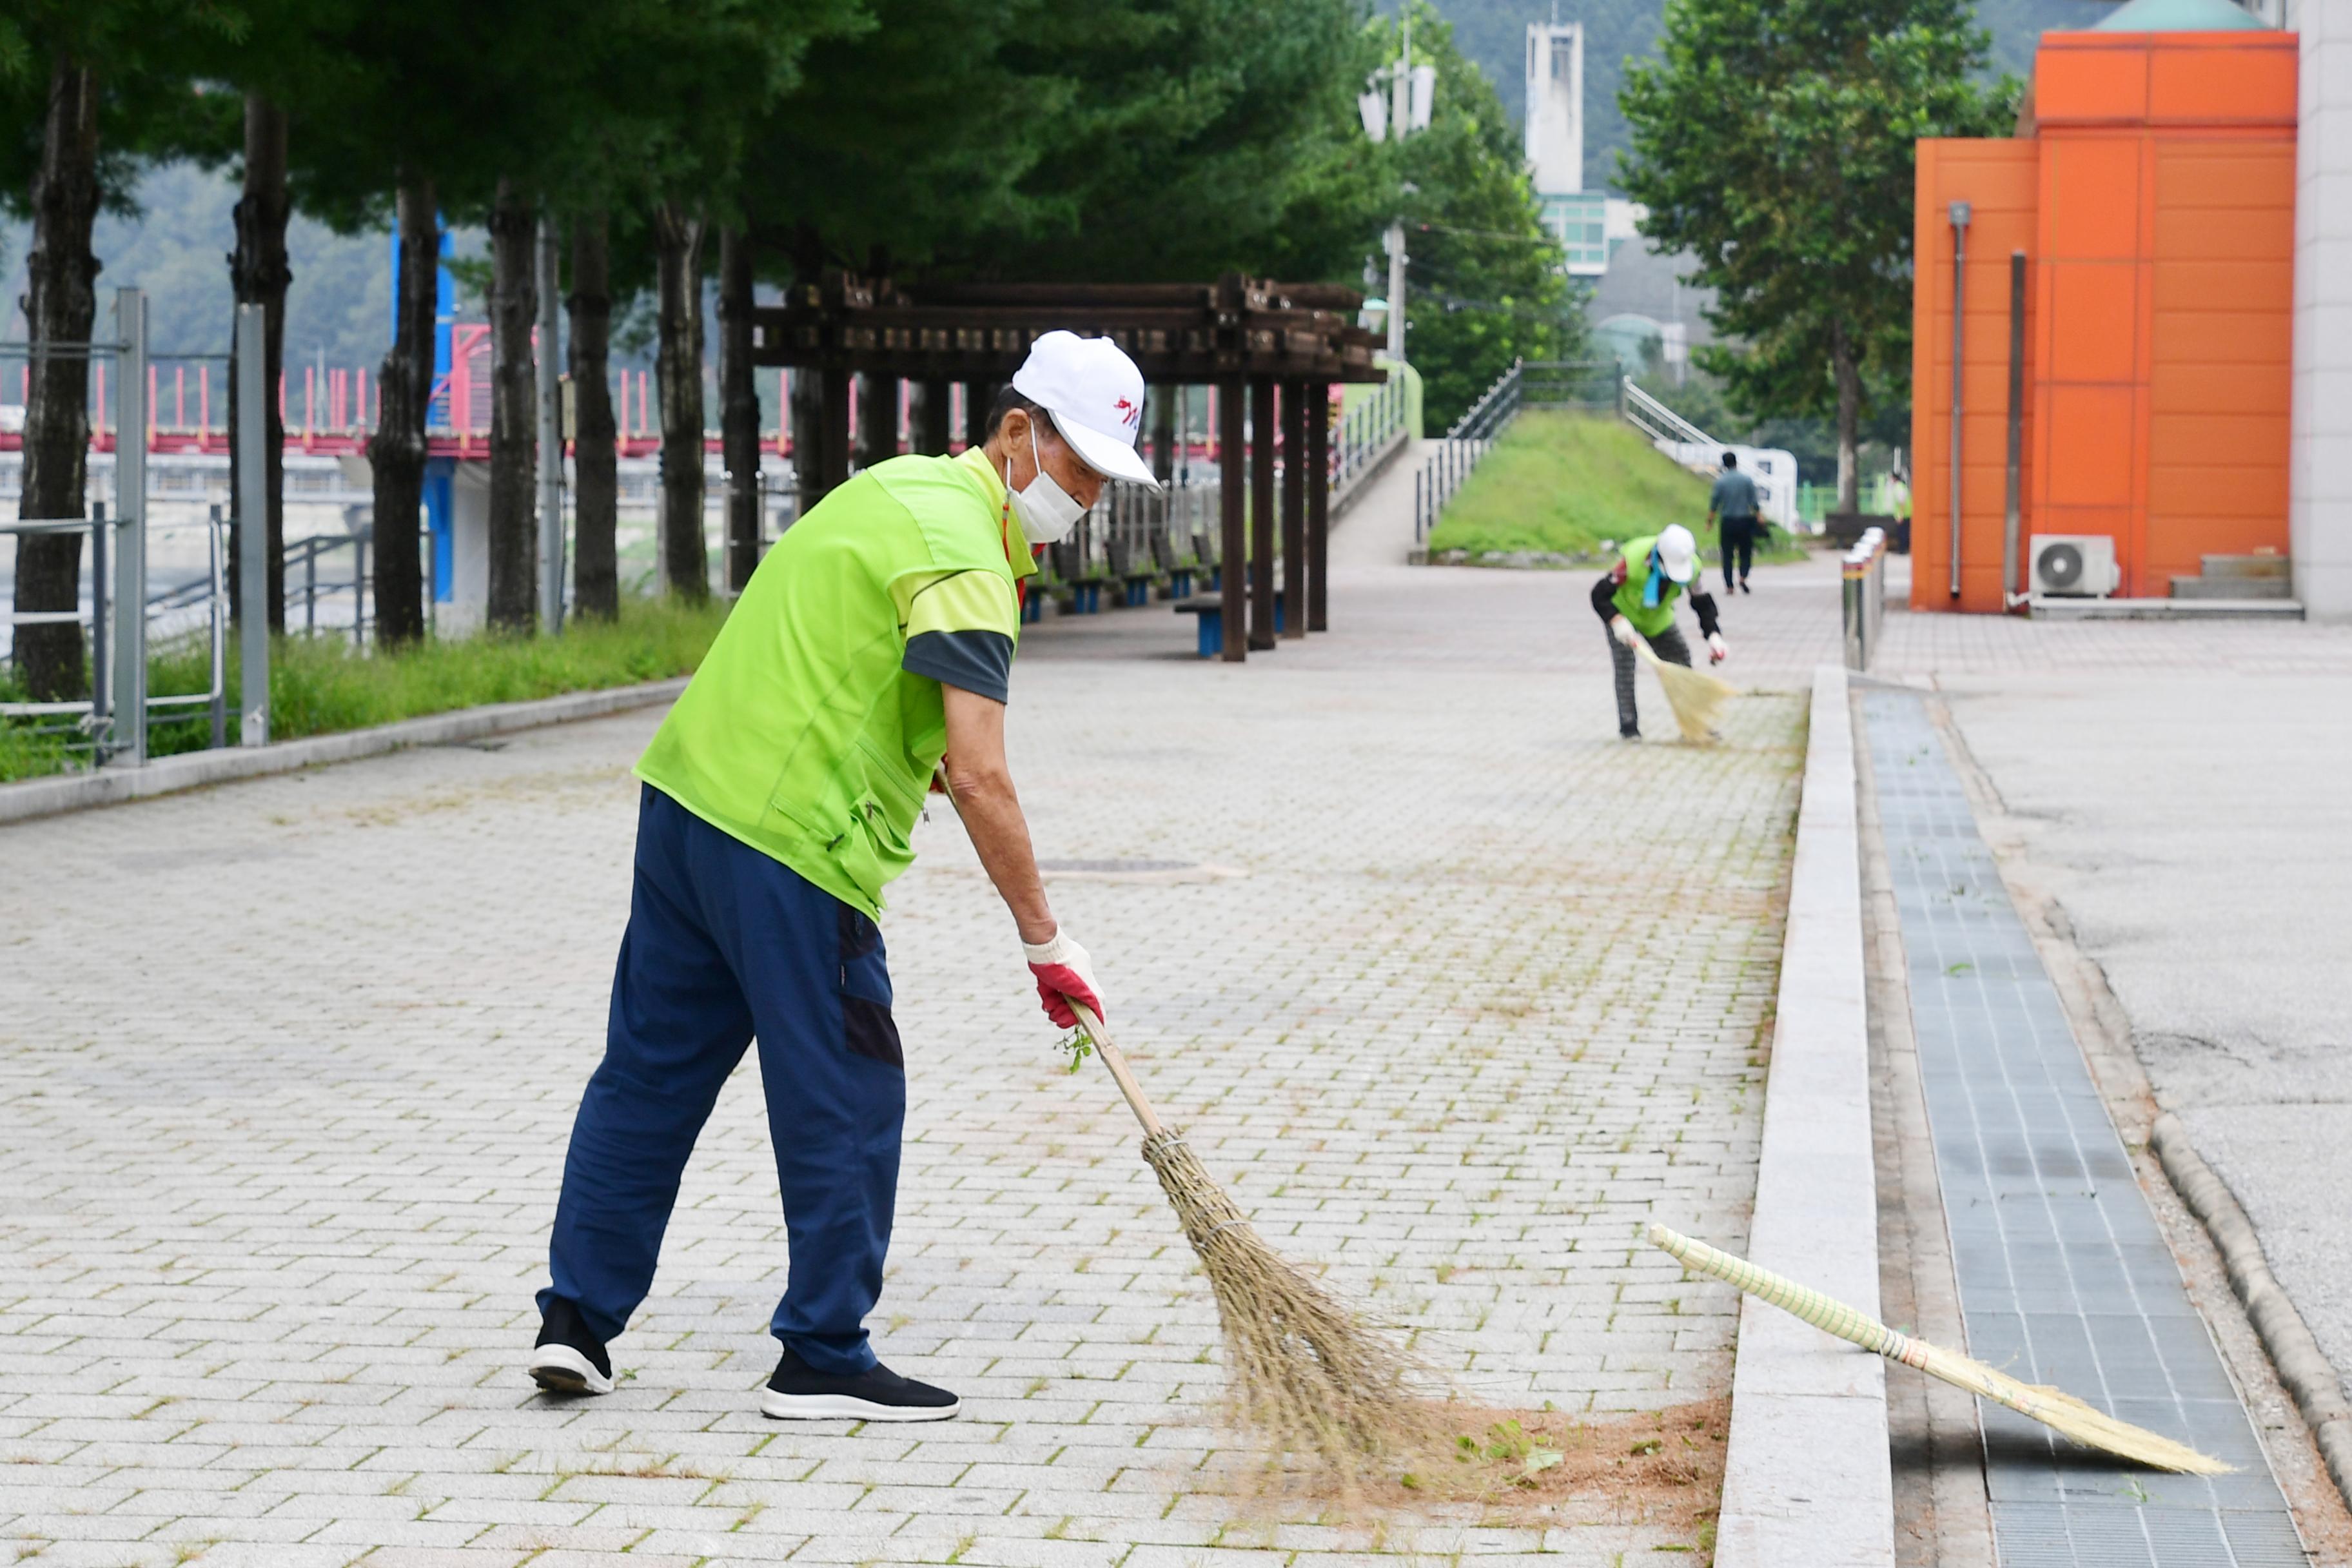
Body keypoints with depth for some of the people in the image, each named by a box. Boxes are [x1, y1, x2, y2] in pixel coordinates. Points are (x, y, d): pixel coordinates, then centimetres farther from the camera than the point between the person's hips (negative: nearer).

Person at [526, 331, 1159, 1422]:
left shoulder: (902, 484, 15)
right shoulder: (963, 556, -14)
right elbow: (978, 777, -23)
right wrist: (1046, 944, -19)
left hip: (686, 793, 10)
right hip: (790, 842, -10)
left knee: (650, 1072, 13)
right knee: (843, 1105, 1)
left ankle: (576, 1320, 16)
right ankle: (824, 1361, 7)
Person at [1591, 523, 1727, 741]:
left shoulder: (1692, 566, -27)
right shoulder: (1632, 559, -40)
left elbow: (1703, 604, -15)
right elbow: (1600, 595, -34)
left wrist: (1713, 635, -32)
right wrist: (1618, 622, -48)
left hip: (1658, 619, 4)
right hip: (1623, 614, -4)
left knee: (1682, 660, 0)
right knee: (1625, 665, -18)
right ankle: (1628, 725, -10)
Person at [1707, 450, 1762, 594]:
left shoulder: (1720, 481, -2)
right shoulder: (1747, 480, -2)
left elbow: (1714, 503, -2)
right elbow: (1754, 502, 0)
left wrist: (1710, 520, 8)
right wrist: (1759, 518, 11)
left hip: (1728, 521, 0)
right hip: (1744, 520, 0)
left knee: (1727, 554, 5)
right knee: (1746, 552, 8)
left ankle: (1729, 586, 0)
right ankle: (1743, 578, -15)